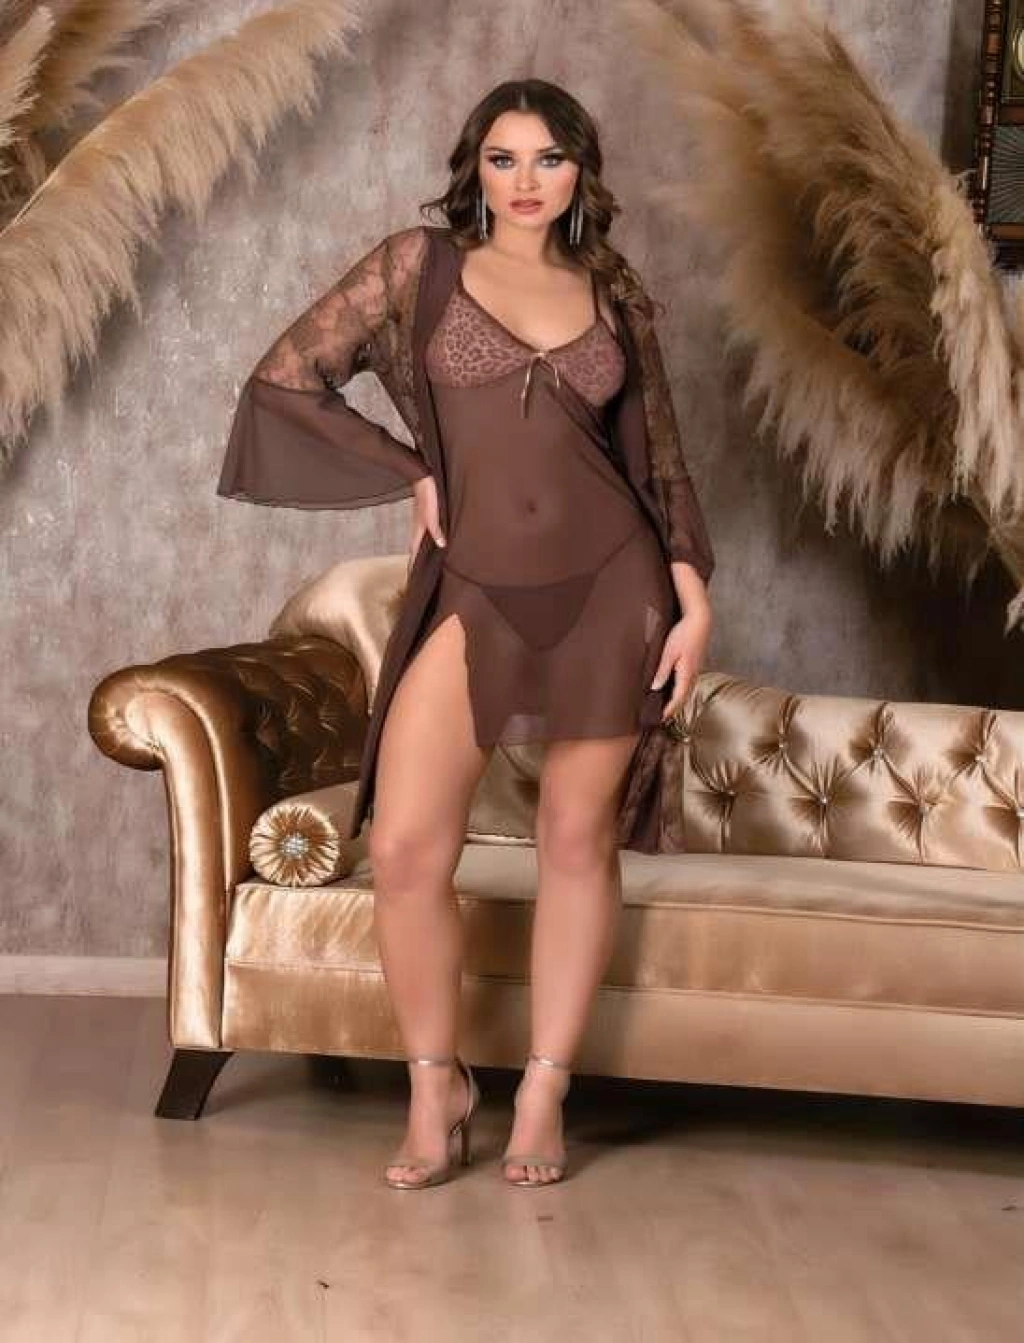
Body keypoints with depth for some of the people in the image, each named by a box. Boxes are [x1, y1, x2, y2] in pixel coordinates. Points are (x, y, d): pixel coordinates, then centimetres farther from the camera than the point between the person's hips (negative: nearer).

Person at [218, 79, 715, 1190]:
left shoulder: (615, 295, 9)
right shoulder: (420, 264, 4)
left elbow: (662, 456, 11)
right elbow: (284, 380, 1)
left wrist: (694, 594, 1)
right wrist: (412, 473, 1)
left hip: (610, 584, 1)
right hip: (475, 595, -1)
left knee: (577, 838, 5)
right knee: (406, 849, -9)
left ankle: (543, 1094, 17)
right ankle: (436, 1087, 11)